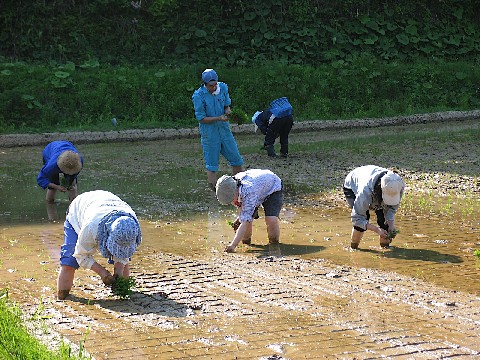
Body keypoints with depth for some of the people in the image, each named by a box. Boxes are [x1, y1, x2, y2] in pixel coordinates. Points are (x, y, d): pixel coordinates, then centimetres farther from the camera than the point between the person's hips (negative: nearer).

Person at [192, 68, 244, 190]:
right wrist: (219, 118, -23)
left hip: (225, 130, 5)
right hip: (209, 133, -5)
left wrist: (227, 110, -10)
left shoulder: (223, 88, 0)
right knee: (211, 166, 1)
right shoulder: (199, 96, -15)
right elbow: (201, 118, -13)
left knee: (236, 159, 12)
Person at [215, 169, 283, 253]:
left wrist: (233, 245, -58)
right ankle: (246, 241, 9)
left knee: (271, 220, -29)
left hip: (272, 188, -6)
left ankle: (274, 242, -1)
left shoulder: (249, 193, -48)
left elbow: (245, 221, -51)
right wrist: (240, 217, -12)